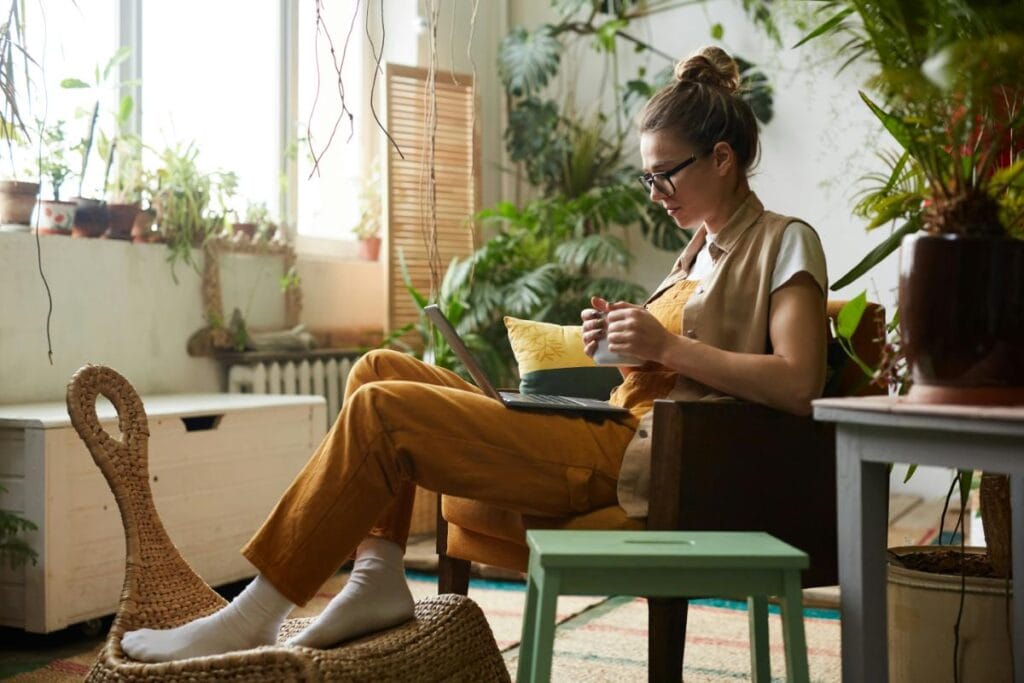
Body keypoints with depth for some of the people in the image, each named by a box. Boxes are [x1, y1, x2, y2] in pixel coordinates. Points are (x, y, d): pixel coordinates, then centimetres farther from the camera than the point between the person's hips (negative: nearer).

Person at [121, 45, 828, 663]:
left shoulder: (783, 243, 0)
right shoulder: (702, 250, 25)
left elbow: (798, 385, -14)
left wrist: (668, 345, -15)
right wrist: (622, 343, 5)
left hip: (633, 460, -10)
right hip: (603, 434, 10)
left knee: (381, 410, -20)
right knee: (380, 368, 4)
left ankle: (252, 618, -11)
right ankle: (379, 577, -6)